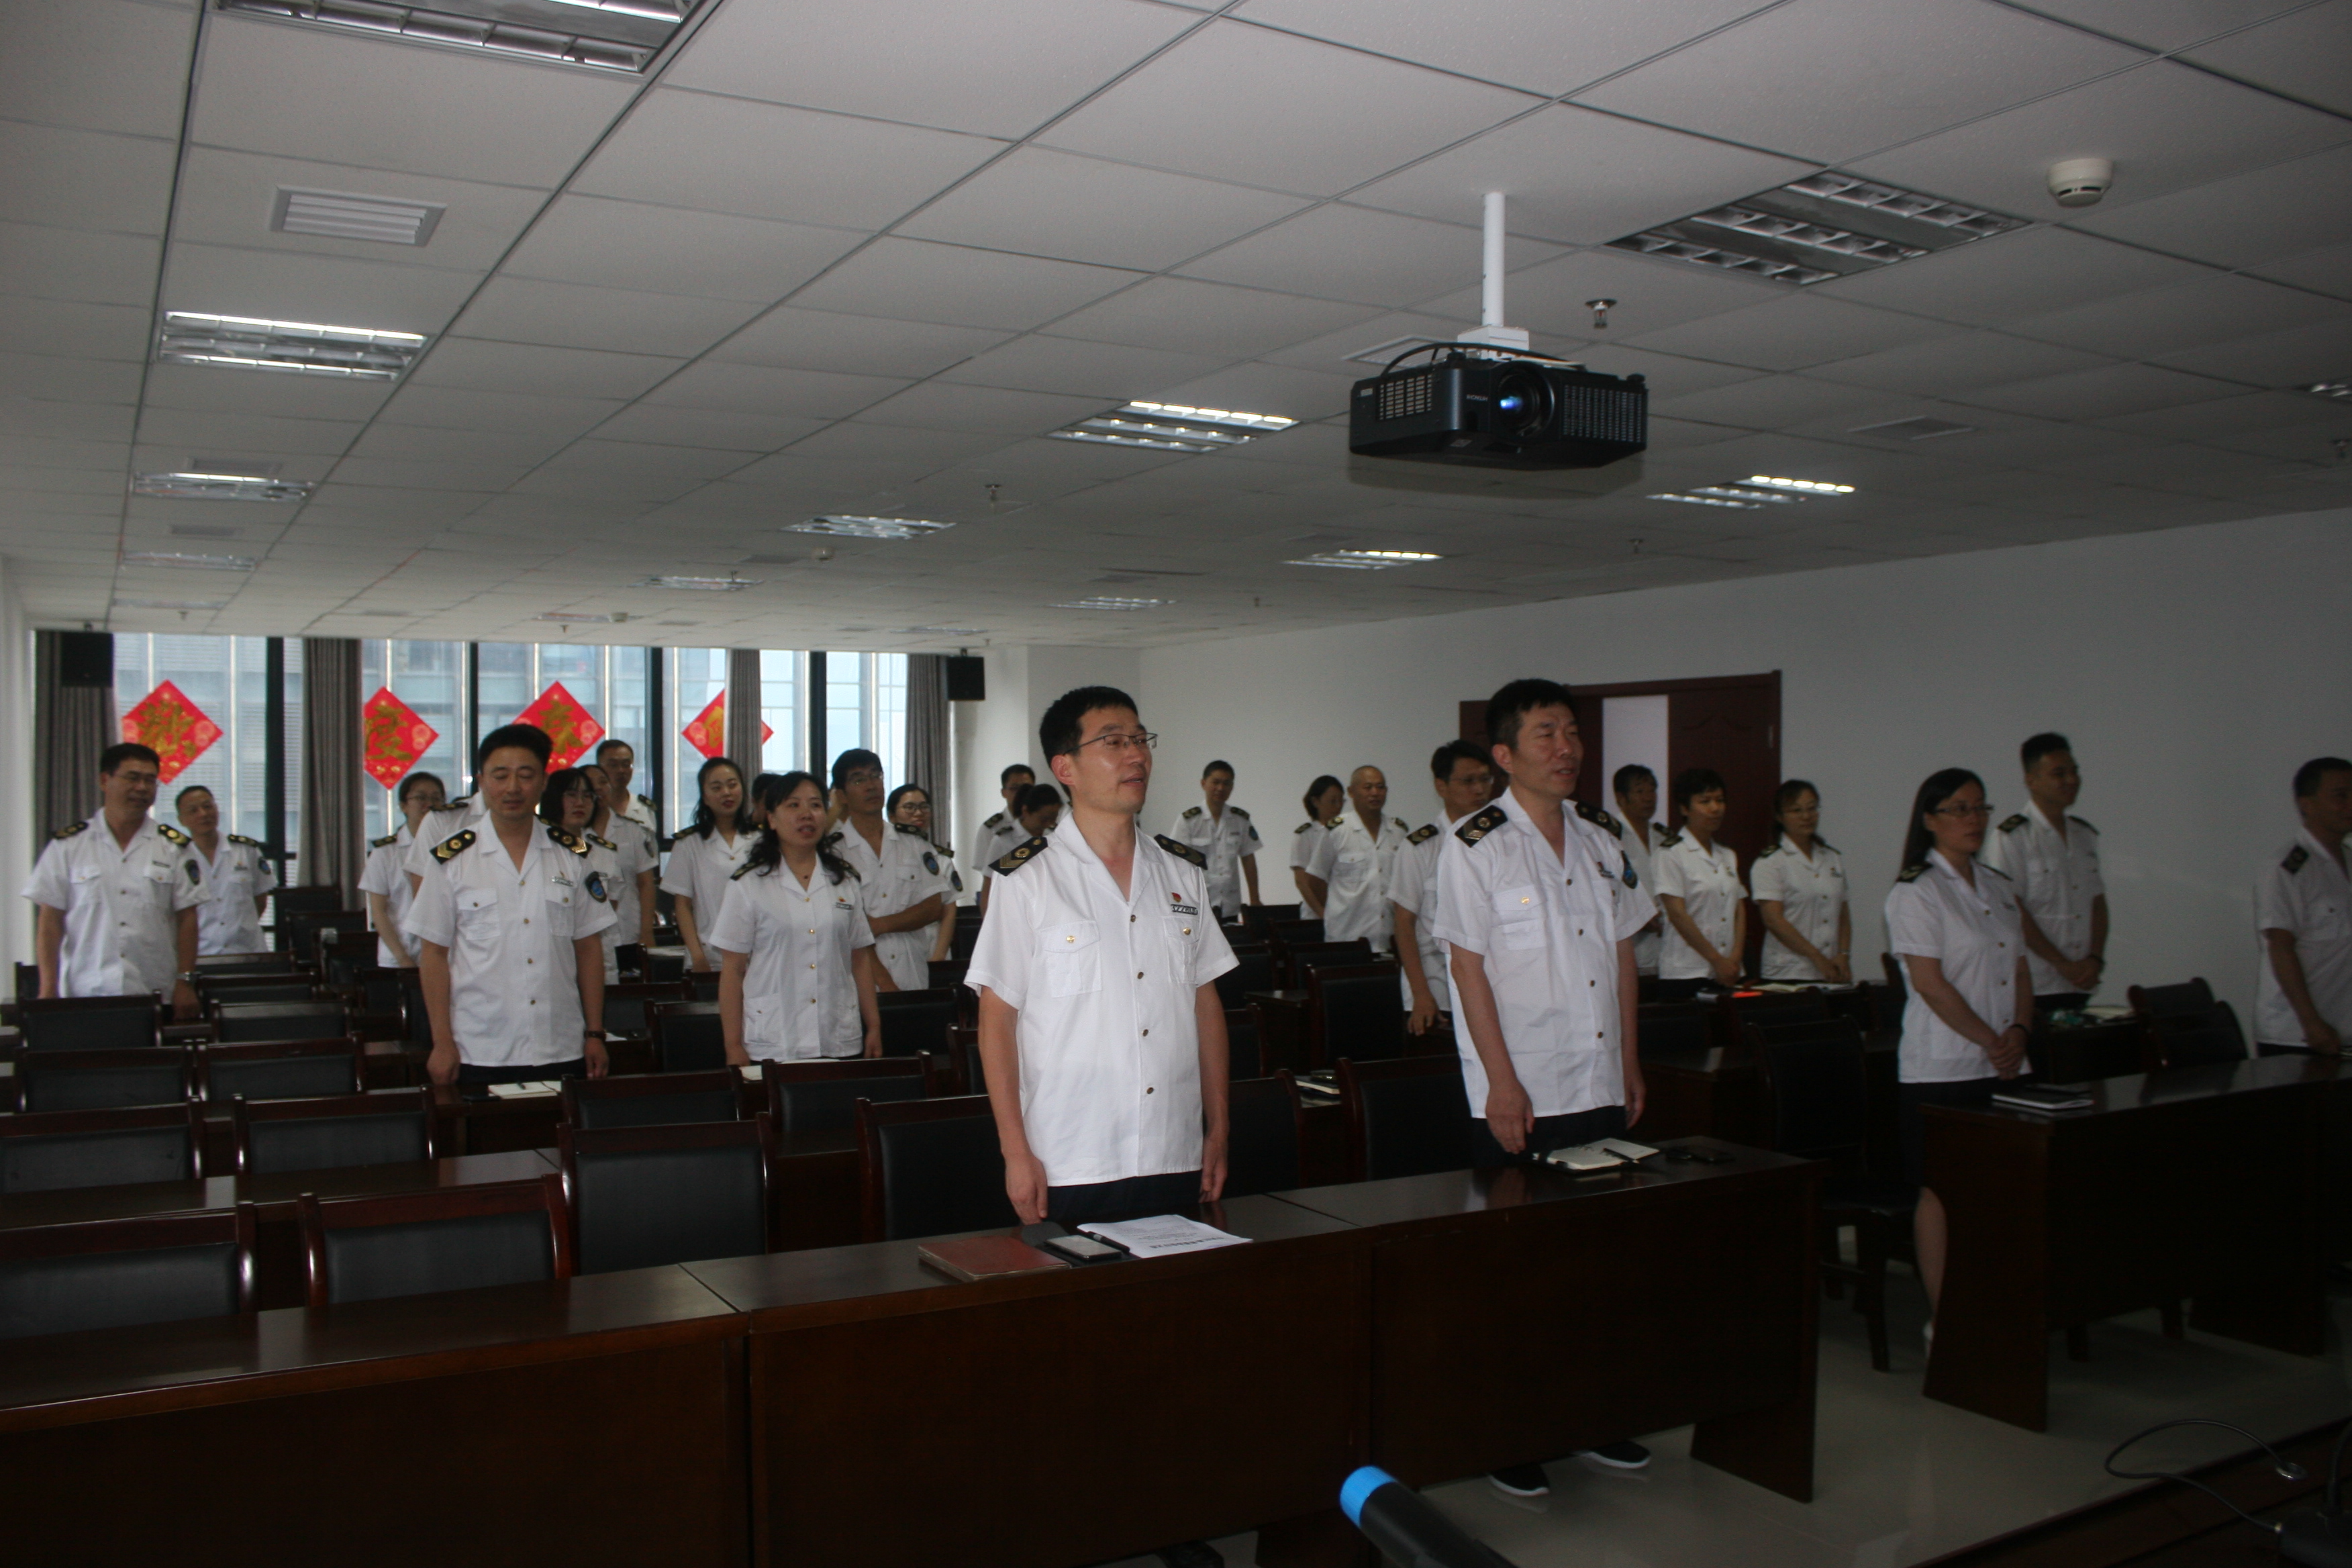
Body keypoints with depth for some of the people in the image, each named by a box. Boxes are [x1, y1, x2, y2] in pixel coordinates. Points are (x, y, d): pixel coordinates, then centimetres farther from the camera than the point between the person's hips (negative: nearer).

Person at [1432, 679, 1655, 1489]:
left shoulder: (1602, 838, 10)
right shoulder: (1473, 845, -8)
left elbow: (1622, 952, 15)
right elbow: (1468, 967, -11)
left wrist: (1630, 1062, 12)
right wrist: (1502, 1084, -14)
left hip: (1601, 1089, 6)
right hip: (1519, 1096, -6)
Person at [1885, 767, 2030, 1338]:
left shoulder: (1999, 888, 15)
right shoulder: (1915, 892, -8)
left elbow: (2020, 970, 14)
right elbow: (1931, 983, -14)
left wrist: (2019, 1031, -3)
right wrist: (1990, 1041, -14)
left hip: (2001, 1069, 7)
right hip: (1941, 1069, -7)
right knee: (1941, 1191, -3)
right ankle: (1943, 1322, 5)